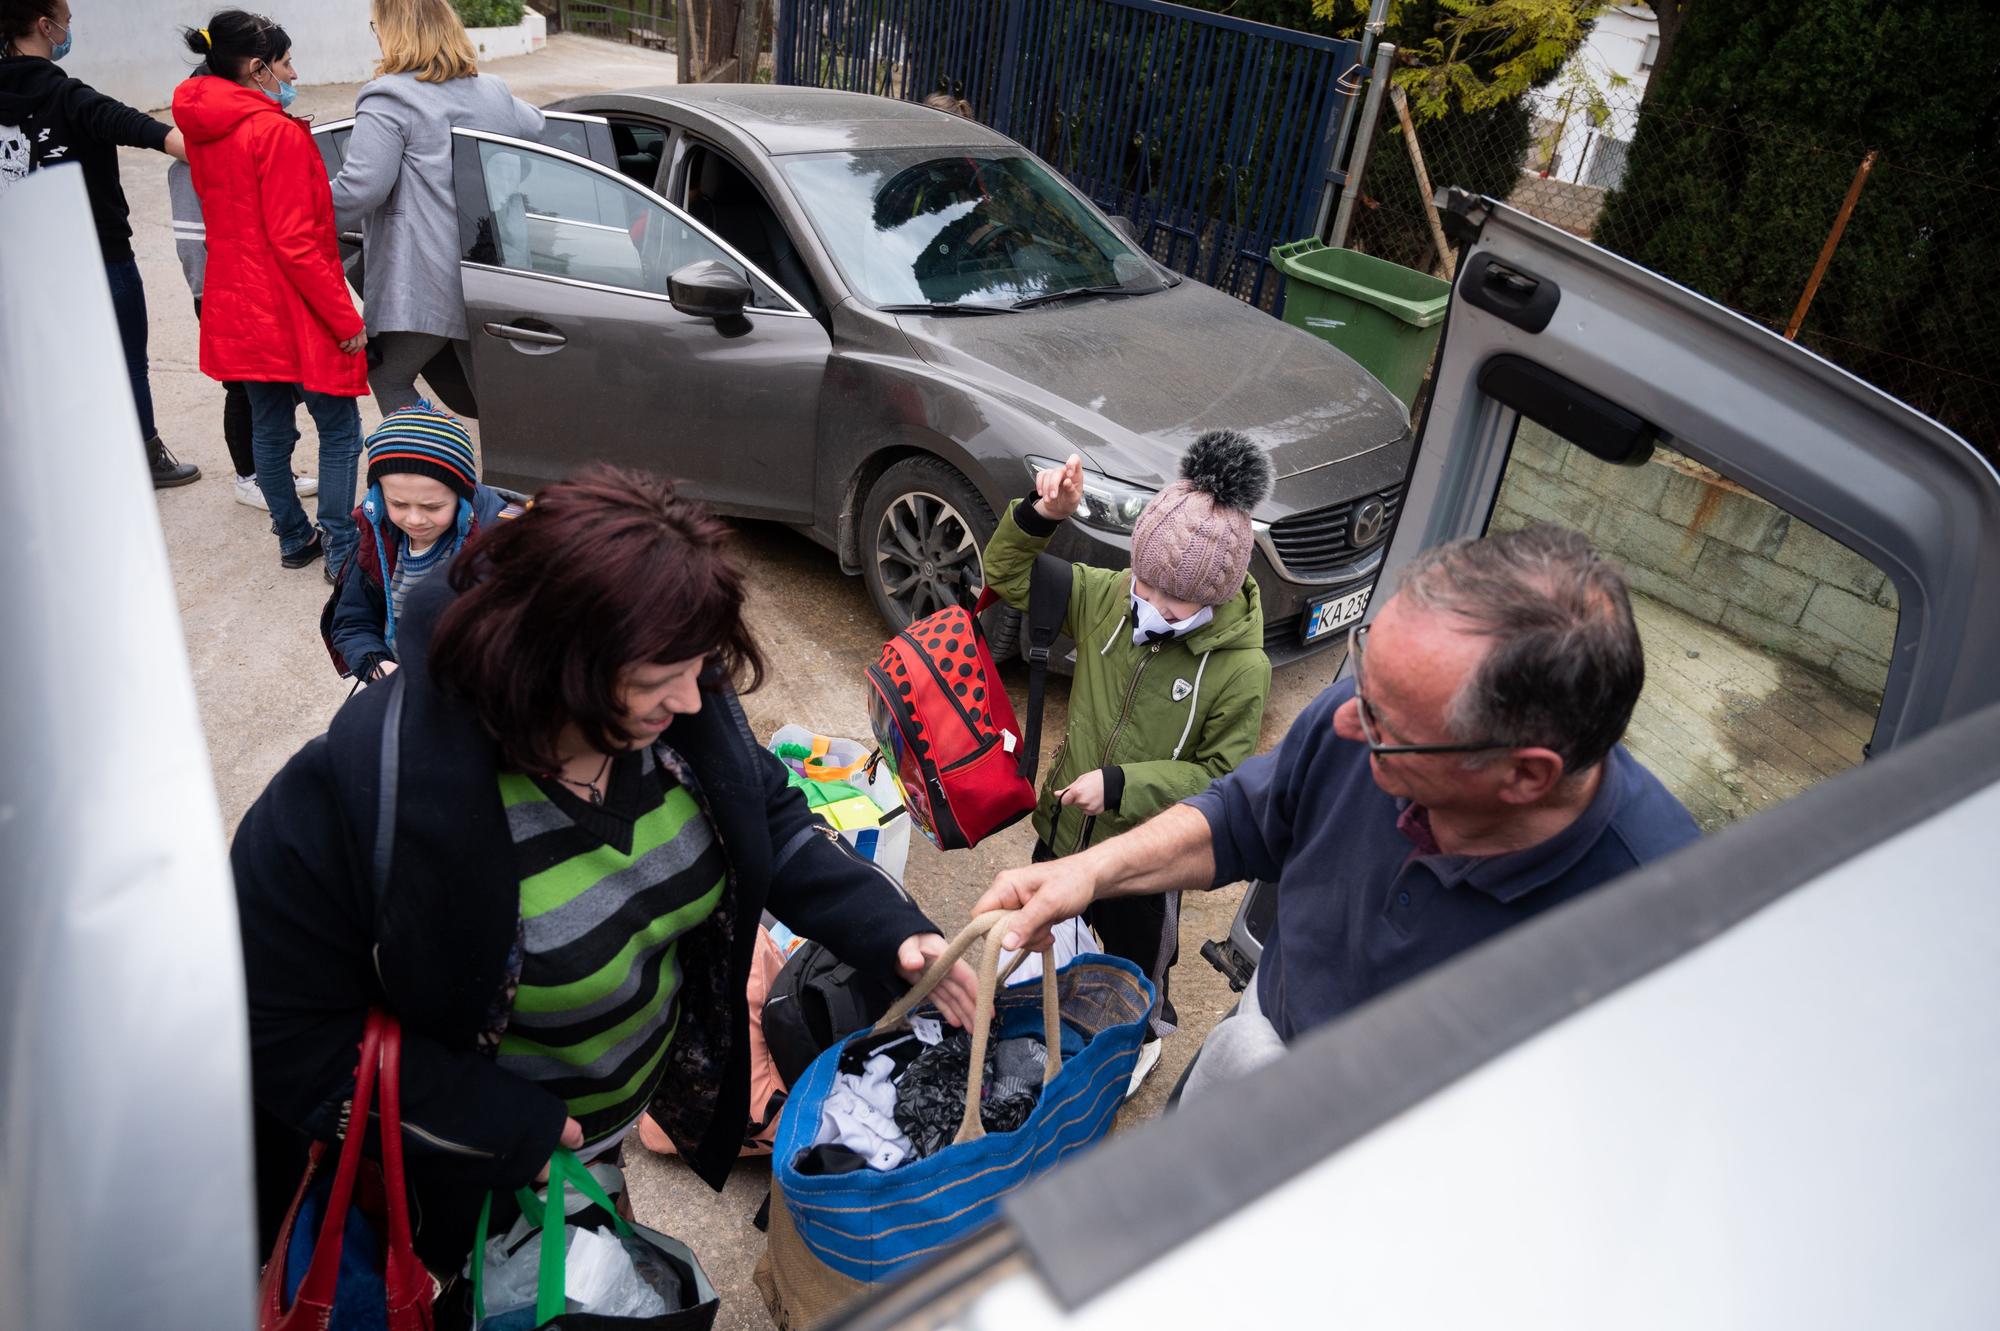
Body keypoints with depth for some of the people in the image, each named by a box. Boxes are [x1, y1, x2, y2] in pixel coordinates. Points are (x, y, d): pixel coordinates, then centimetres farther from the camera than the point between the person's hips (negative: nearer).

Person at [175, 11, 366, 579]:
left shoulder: (202, 131, 8)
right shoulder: (276, 132, -17)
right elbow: (294, 242, -21)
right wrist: (346, 319, -17)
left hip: (237, 308, 8)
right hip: (294, 312, -8)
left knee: (269, 428, 17)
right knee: (339, 430, 3)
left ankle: (293, 538, 28)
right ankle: (341, 551, 5)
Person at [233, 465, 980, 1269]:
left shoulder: (679, 711, -20)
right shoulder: (370, 786, -36)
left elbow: (770, 820, -4)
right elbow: (279, 1030, -26)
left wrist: (894, 934, -18)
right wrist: (510, 1130, -25)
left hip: (636, 1094, 5)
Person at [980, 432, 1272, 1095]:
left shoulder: (1241, 669, -27)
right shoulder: (1108, 597, -16)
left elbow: (1222, 775, -21)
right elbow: (1008, 576, -6)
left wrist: (1121, 785, -29)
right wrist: (1040, 516, -25)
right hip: (1065, 824, 4)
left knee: (1137, 955, 25)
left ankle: (1143, 1037, 58)